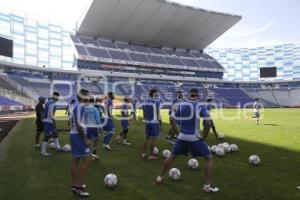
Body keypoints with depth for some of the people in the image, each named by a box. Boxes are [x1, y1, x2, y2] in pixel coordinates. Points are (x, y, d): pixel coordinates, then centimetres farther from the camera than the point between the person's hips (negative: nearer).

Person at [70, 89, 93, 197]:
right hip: (78, 135, -10)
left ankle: (74, 185, 26)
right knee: (88, 159, -7)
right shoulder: (80, 106, -18)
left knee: (76, 160, 15)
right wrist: (86, 139, -20)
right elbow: (79, 125, -24)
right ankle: (78, 186, -1)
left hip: (74, 134, 10)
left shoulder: (76, 106, 13)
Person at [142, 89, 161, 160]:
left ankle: (144, 153, 21)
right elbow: (158, 114, -12)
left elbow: (144, 114, 12)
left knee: (147, 138, 17)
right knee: (153, 139, 2)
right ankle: (151, 155, 8)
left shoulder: (145, 102, 6)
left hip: (148, 122, 6)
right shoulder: (156, 102, -12)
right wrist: (160, 123, -4)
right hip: (155, 123, -6)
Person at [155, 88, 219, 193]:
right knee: (209, 158, 12)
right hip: (195, 138, -3)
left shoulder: (181, 105, 3)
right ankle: (207, 186, 10)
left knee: (172, 157, 21)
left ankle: (159, 177, 29)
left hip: (182, 137, 4)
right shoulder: (200, 106, -6)